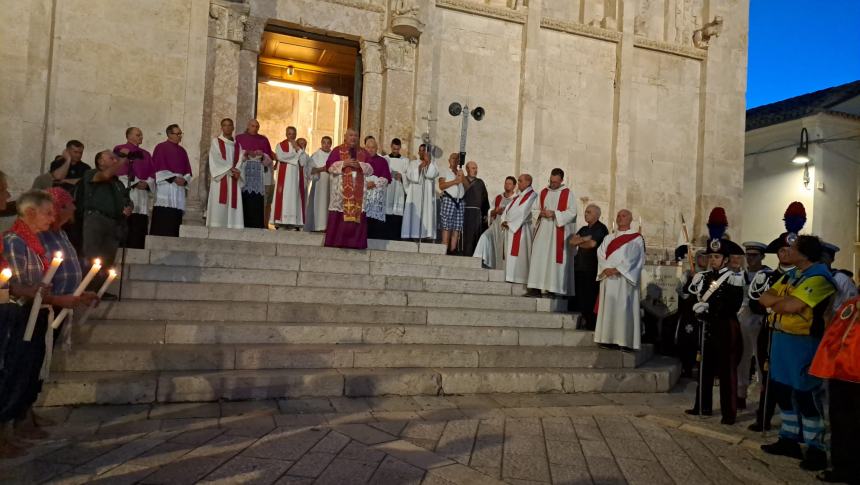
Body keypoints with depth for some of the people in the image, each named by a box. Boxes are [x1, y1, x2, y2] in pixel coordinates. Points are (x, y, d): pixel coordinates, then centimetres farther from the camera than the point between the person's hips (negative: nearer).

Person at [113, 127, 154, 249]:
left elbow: (152, 175, 14)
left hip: (142, 199, 4)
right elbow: (118, 172, -4)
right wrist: (134, 183, -13)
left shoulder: (146, 155, 21)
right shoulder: (120, 150, 6)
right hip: (125, 193, -4)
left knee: (139, 233, -2)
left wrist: (146, 184, -6)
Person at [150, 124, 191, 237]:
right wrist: (174, 178, -14)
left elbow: (187, 169, 16)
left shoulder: (182, 150, 19)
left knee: (175, 221, 2)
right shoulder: (161, 147, 0)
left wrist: (185, 180, -3)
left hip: (179, 187, 6)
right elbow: (159, 168, -7)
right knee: (163, 220, -12)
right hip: (165, 187, -6)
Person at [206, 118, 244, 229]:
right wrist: (231, 169, -14)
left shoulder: (237, 144, 18)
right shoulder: (216, 141, 6)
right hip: (220, 177, -4)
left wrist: (237, 171, -13)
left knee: (234, 205, -3)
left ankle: (233, 228, -4)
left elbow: (240, 160, 6)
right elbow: (217, 159, -6)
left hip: (234, 179, 4)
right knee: (219, 206, -10)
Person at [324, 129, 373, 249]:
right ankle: (336, 240, -3)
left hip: (358, 190, 2)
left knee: (357, 214, -4)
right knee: (339, 215, -6)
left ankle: (355, 241, -1)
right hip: (341, 189, -2)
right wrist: (344, 163, -12)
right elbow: (329, 166, -1)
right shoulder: (337, 150, 7)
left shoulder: (363, 152, 16)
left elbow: (371, 169, 9)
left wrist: (360, 165, -9)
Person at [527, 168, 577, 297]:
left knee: (556, 258, -5)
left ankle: (555, 288, -3)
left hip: (559, 231, -4)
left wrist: (554, 214, -17)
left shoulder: (568, 193, -2)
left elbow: (572, 212, -9)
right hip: (543, 229, 4)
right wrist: (541, 213, -4)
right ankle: (537, 286, -1)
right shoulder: (544, 192, 13)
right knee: (539, 256, -3)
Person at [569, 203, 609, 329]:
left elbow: (592, 244, -15)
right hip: (580, 266, 7)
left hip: (592, 268, -7)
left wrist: (579, 242, 3)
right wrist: (584, 239, -7)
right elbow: (572, 241, 9)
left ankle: (592, 324, 0)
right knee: (579, 296, 5)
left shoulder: (601, 228, -3)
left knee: (590, 298, -7)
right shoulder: (584, 229, 21)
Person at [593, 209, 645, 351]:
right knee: (608, 307, 0)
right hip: (608, 278, 5)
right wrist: (606, 269, -10)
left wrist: (617, 269, -16)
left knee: (624, 308, -8)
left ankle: (626, 341, -7)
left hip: (625, 279, -4)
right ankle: (609, 339, 2)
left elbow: (633, 259, -7)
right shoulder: (609, 238, 19)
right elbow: (601, 254, 7)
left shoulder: (636, 238, 5)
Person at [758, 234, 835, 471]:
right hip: (781, 338, 9)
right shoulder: (790, 275, 13)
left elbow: (791, 306, -26)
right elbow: (764, 298, 10)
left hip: (803, 343, -9)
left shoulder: (818, 277, -16)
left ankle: (816, 449, 10)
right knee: (782, 390, 14)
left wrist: (776, 302, -7)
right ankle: (789, 439, 27)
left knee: (805, 394, -2)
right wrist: (784, 301, -8)